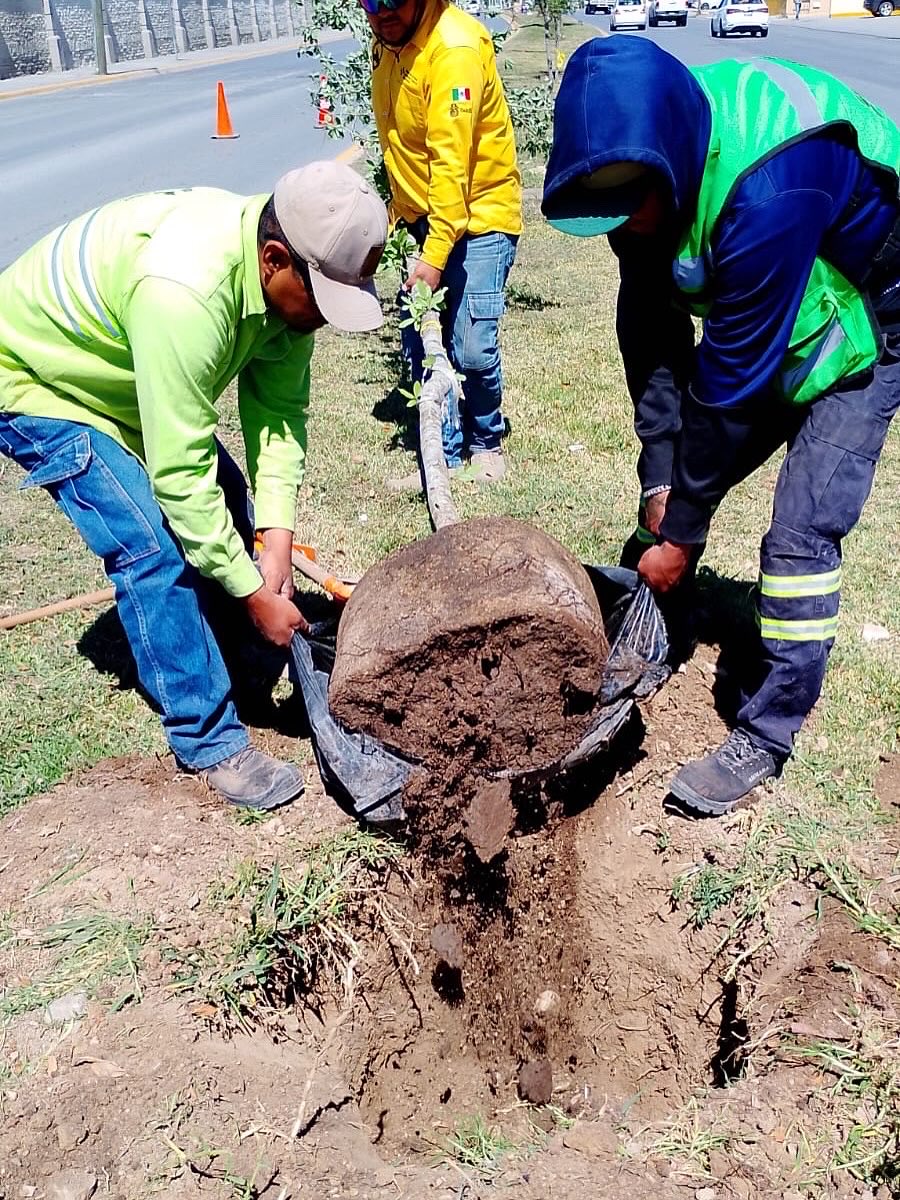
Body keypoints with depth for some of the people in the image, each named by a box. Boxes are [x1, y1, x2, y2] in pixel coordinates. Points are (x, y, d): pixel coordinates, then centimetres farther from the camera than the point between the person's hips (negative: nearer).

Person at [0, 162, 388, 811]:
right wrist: (253, 593, -29)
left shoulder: (291, 273, -17)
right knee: (155, 548, -18)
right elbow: (179, 472, -37)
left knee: (228, 509, 4)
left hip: (126, 375, 8)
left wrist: (277, 533, -22)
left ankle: (203, 651, 28)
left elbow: (281, 405, -12)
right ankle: (210, 741, -3)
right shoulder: (184, 293, -42)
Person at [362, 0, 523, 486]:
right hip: (421, 215, 7)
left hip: (477, 214, -7)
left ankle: (485, 441, 16)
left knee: (472, 349, -11)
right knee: (418, 344, 3)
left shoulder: (454, 48, -21)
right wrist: (399, 207, 15)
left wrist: (435, 256, -28)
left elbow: (451, 161, -26)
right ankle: (446, 452, 17)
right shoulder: (386, 41, 3)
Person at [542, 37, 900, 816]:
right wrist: (662, 477, -16)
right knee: (675, 475, 4)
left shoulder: (766, 189, -39)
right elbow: (650, 331, -12)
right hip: (757, 314, 7)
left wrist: (682, 532, -24)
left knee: (802, 531, -15)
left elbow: (731, 378, -34)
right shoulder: (640, 159, -17)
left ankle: (766, 739, 0)